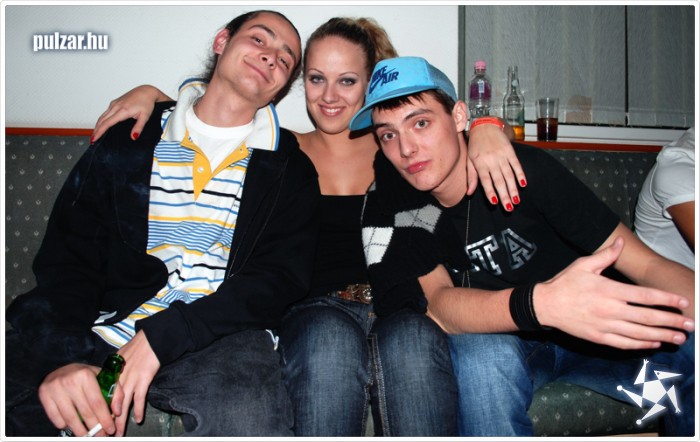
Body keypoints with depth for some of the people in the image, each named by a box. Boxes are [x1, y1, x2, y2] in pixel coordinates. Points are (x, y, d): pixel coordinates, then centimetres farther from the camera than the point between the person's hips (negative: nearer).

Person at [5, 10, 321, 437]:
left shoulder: (291, 169, 9)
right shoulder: (128, 140, 12)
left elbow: (281, 278, -2)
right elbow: (67, 259, 5)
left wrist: (161, 336, -14)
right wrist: (63, 358, -15)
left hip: (220, 339, 0)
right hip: (104, 333, 1)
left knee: (249, 416, -33)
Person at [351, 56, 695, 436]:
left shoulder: (526, 169, -16)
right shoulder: (395, 199, -10)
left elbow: (648, 265, -17)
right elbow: (438, 302, -25)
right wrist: (539, 302, -45)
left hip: (591, 333, 1)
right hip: (496, 339, 0)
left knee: (688, 347, -26)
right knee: (480, 351, -34)